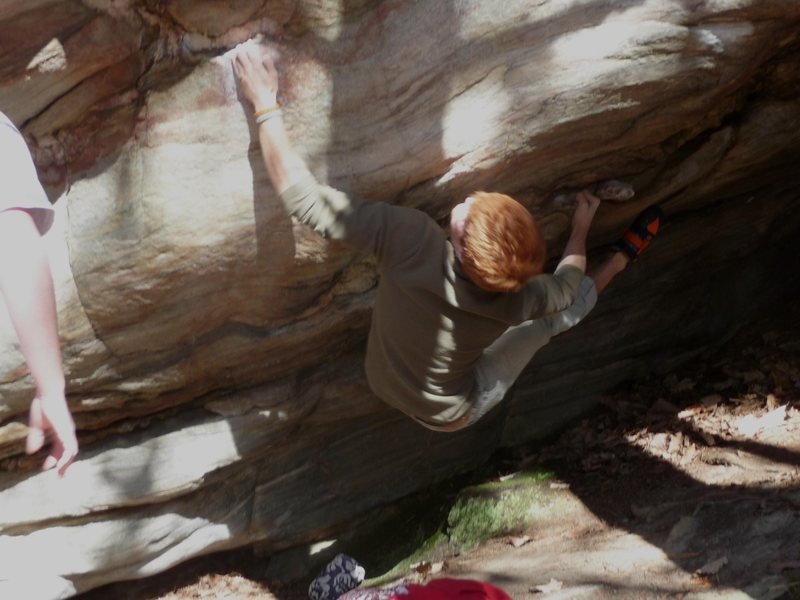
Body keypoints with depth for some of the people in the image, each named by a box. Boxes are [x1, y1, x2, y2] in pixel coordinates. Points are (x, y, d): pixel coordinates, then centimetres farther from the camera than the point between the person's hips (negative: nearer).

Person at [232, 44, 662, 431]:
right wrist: (581, 228, 9)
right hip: (451, 415, -1)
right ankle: (623, 257, 44)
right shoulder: (519, 297, -35)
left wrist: (265, 104, -30)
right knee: (561, 309, 15)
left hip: (384, 383, 1)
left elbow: (302, 197, -38)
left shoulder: (410, 238, -42)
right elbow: (566, 284, -10)